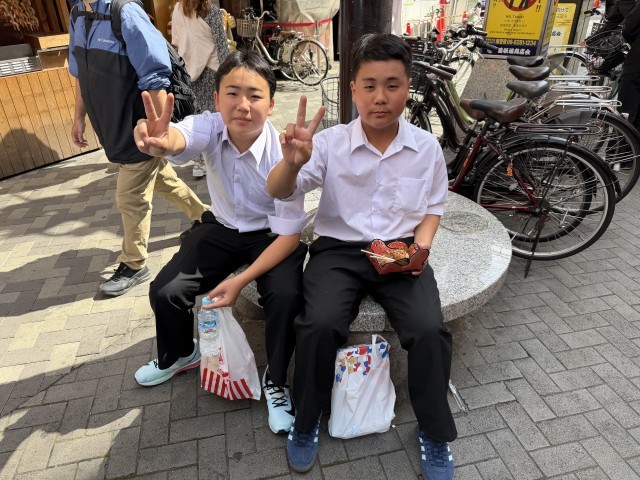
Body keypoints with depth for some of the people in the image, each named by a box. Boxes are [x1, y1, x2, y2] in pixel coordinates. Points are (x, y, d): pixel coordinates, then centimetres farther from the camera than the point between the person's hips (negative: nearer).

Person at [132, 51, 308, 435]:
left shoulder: (282, 154, -26)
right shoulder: (210, 128, -19)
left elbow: (290, 234, -22)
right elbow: (179, 140, -44)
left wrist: (241, 280, -27)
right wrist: (161, 142, -69)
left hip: (273, 236, -3)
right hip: (222, 229, 4)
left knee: (286, 297, -29)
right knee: (165, 292, -7)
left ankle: (276, 381, 1)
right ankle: (179, 355, 27)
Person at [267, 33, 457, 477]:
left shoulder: (426, 147, 3)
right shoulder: (330, 142, -4)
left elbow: (433, 208, 13)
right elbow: (279, 193, -12)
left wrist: (420, 247, -7)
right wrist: (293, 161, -34)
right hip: (339, 249, -1)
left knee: (430, 331, -22)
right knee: (320, 325, -26)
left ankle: (435, 435, 8)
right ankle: (306, 422, 5)